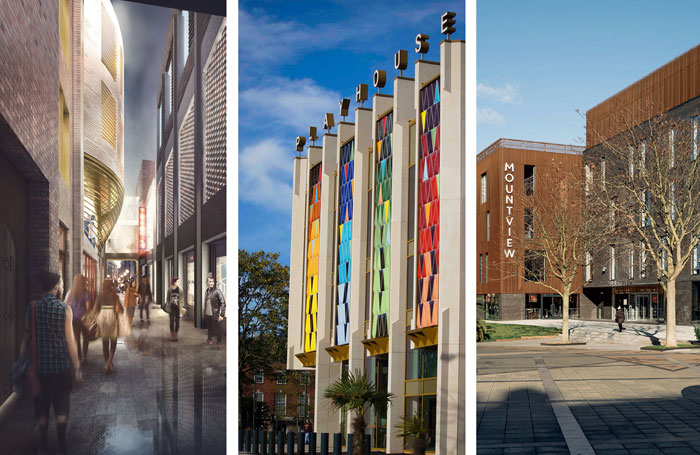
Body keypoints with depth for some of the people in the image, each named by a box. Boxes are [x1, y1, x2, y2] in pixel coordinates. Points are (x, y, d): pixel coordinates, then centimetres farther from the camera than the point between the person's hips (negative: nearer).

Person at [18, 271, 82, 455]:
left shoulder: (32, 308, -2)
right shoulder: (64, 309, -9)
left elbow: (26, 339, 1)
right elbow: (70, 340, -10)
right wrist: (77, 368, -6)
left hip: (39, 366, 2)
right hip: (61, 366, -2)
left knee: (42, 407, 14)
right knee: (61, 407, 8)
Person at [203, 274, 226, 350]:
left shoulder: (217, 292, -13)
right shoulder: (207, 292, 7)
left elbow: (223, 303, -15)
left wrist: (222, 315, -19)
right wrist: (205, 312, 15)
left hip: (215, 315, -6)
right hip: (207, 314, 6)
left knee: (217, 330, 1)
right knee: (209, 328, 19)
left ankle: (219, 343, 13)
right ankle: (209, 340, 37)